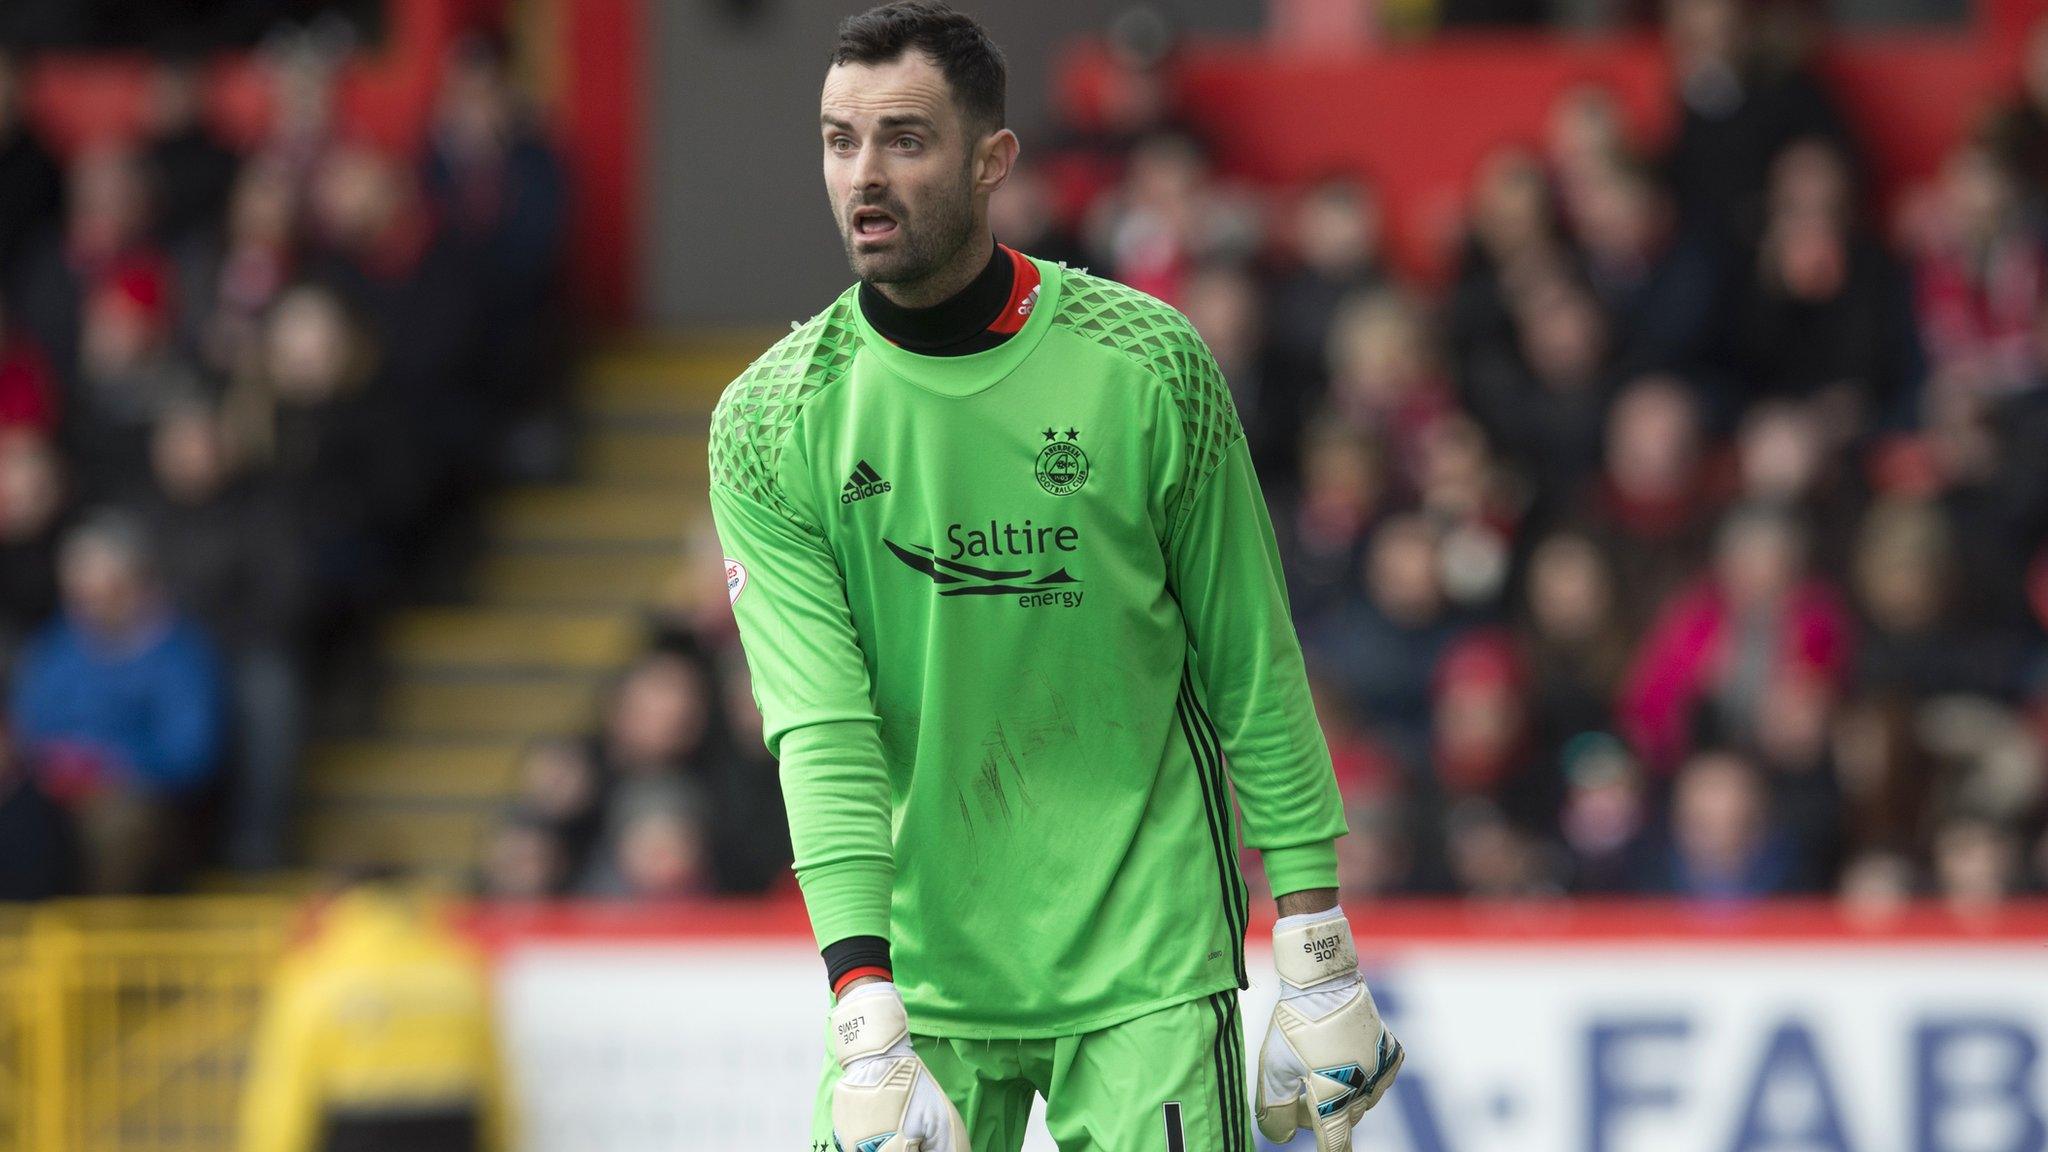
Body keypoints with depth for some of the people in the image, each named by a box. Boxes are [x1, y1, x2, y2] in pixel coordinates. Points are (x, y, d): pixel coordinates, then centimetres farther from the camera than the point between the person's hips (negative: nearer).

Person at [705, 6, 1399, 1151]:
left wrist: (1318, 954, -1)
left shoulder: (1148, 365, -5)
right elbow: (820, 726, -11)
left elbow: (1253, 671, 1)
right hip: (918, 963, 1)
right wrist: (865, 1006, -22)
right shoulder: (769, 423, -3)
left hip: (1145, 960, -1)